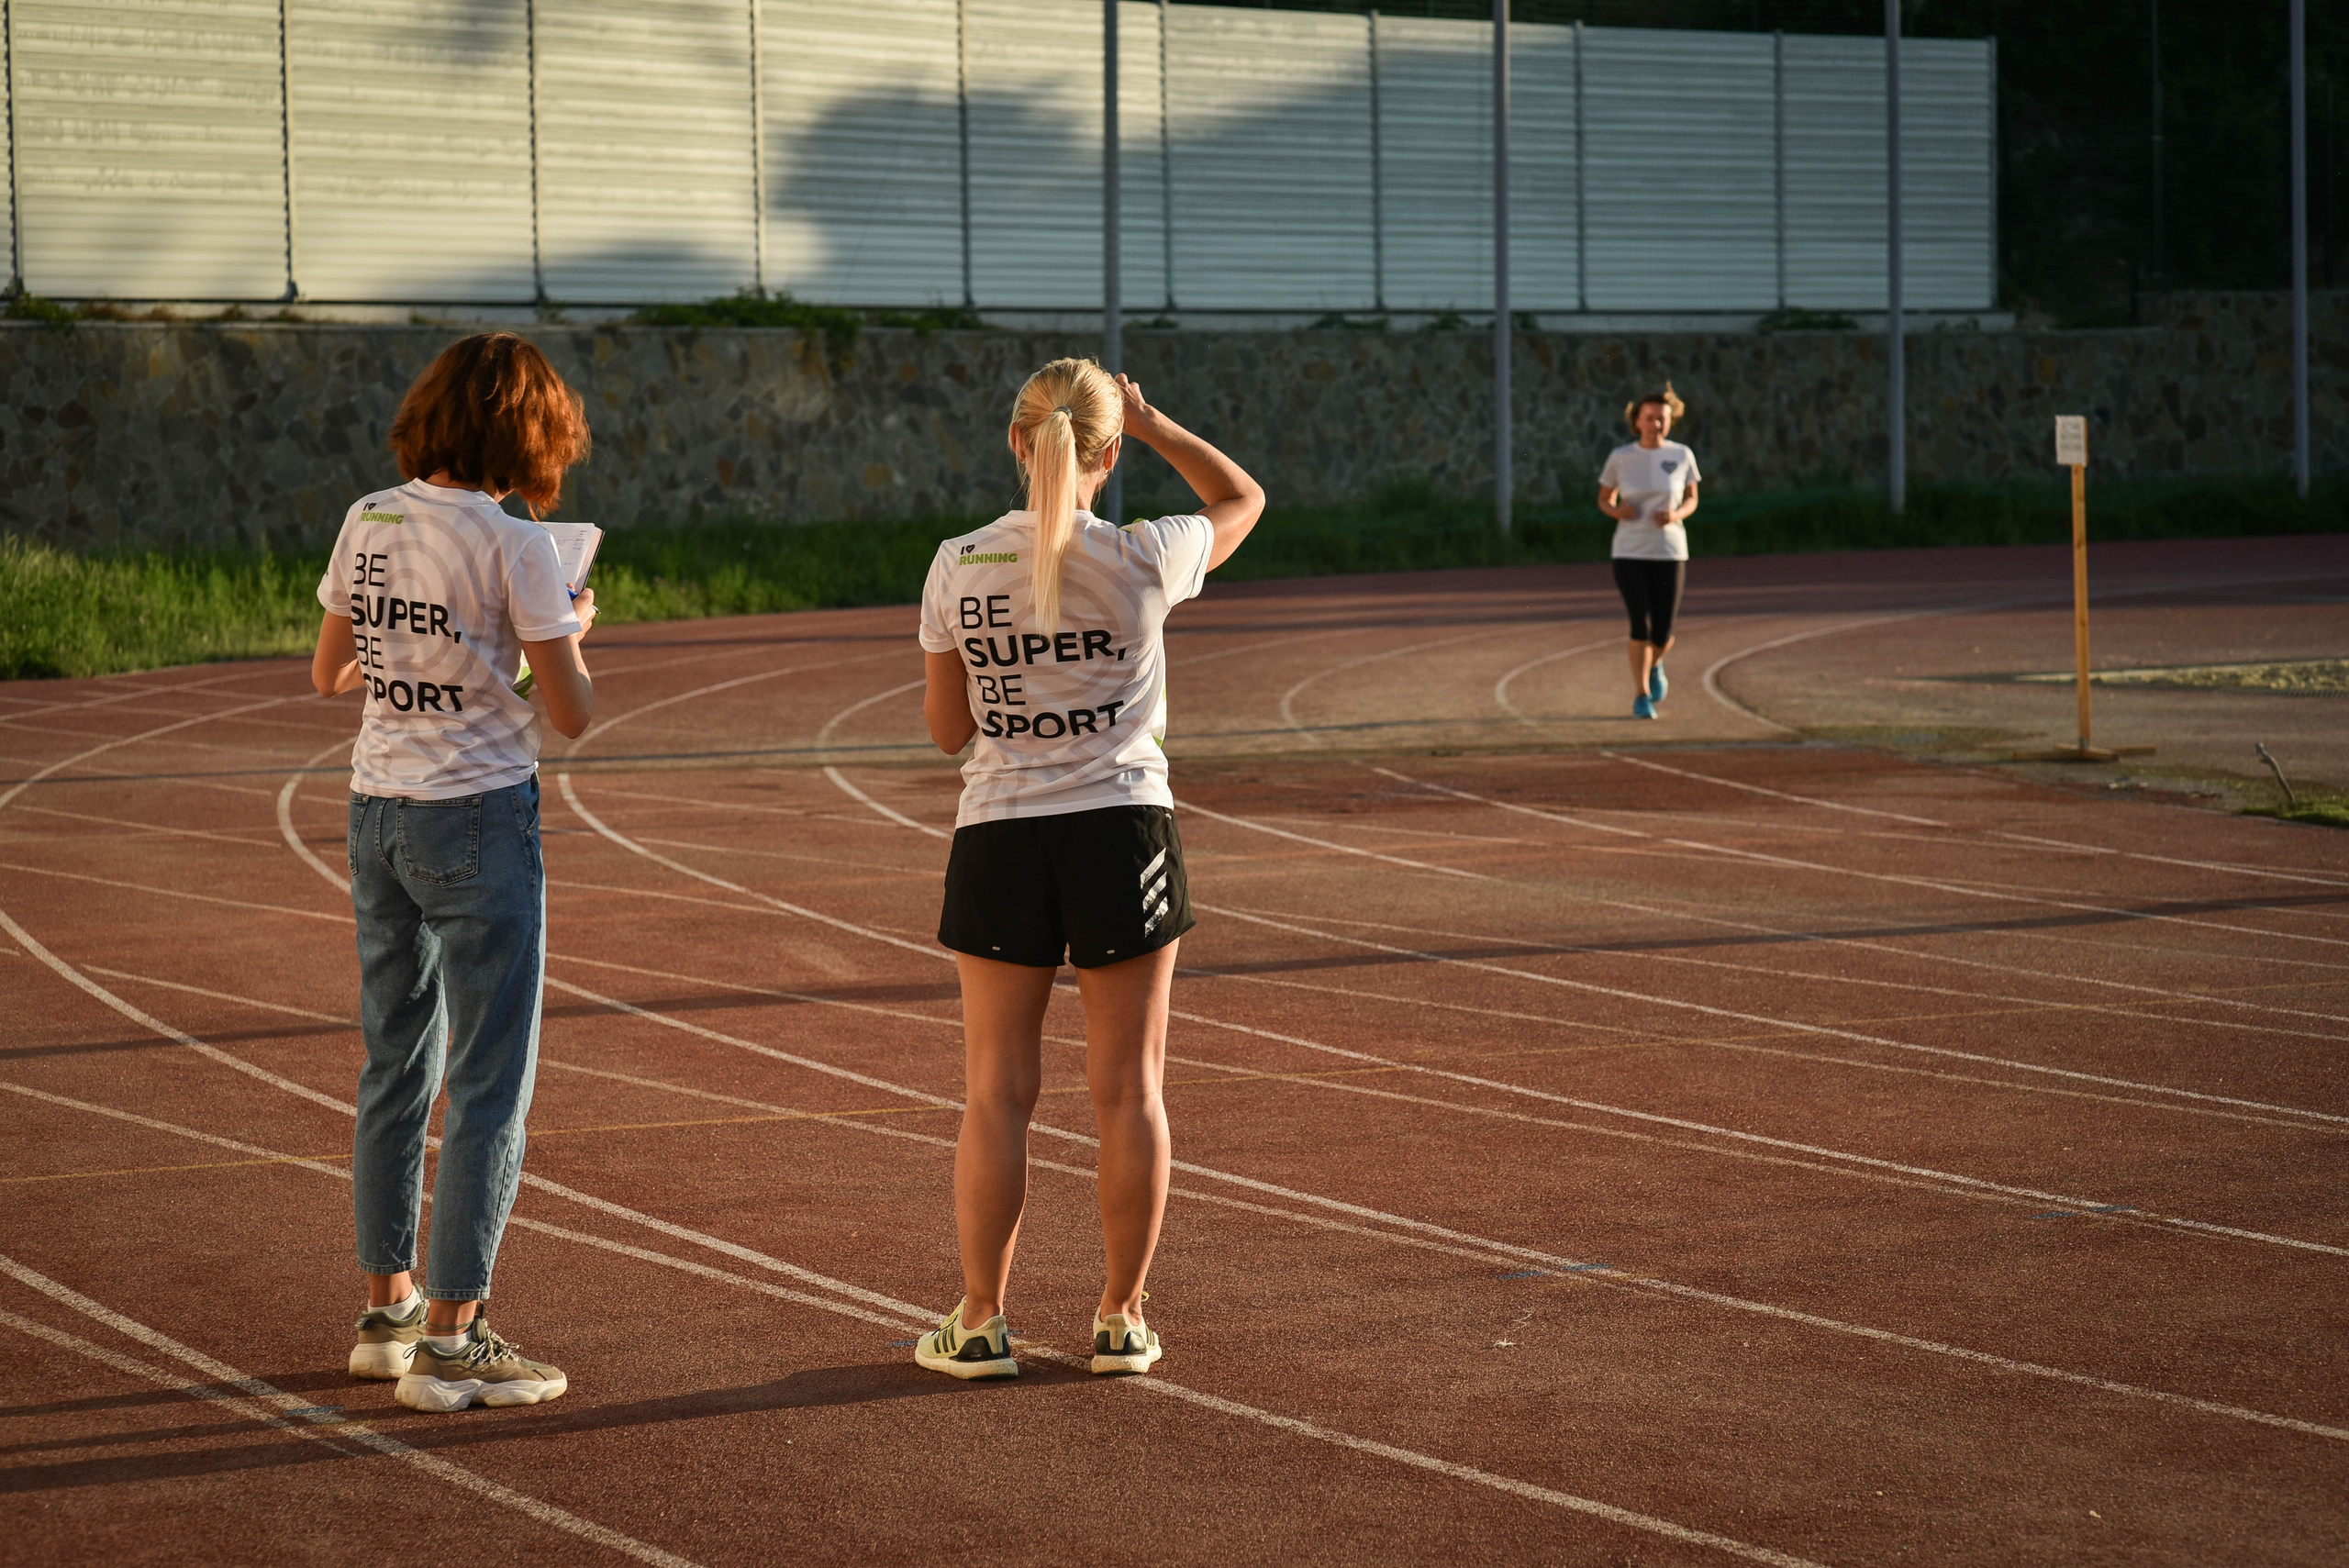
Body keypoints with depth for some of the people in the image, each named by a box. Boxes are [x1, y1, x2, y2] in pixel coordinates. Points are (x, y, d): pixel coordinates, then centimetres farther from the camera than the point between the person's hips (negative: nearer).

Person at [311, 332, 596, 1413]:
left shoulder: (368, 524, 3)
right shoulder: (513, 546, -14)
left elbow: (330, 674, 13)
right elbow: (572, 714, -11)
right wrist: (572, 629, 7)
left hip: (378, 810, 7)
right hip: (478, 816, -7)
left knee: (397, 1070, 17)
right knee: (491, 1086, 1)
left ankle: (386, 1311, 24)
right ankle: (447, 1342, 1)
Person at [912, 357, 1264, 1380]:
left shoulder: (958, 568, -5)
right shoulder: (1143, 562, -8)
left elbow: (946, 728, 5)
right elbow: (1243, 498, 14)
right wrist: (1153, 427, 13)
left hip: (998, 837, 1)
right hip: (1124, 833, -1)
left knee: (997, 1093, 7)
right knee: (1128, 1089, 7)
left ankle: (980, 1323, 11)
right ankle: (1122, 1321, 13)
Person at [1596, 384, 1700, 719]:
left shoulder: (1681, 455, -1)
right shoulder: (1620, 457, -2)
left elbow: (1691, 499, 10)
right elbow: (1604, 499, 9)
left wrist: (1677, 515, -12)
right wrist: (1617, 511, -14)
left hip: (1669, 553, 1)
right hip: (1629, 553, -1)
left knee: (1662, 635, -1)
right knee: (1641, 625, -14)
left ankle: (1654, 664, 36)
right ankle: (1641, 696, 3)